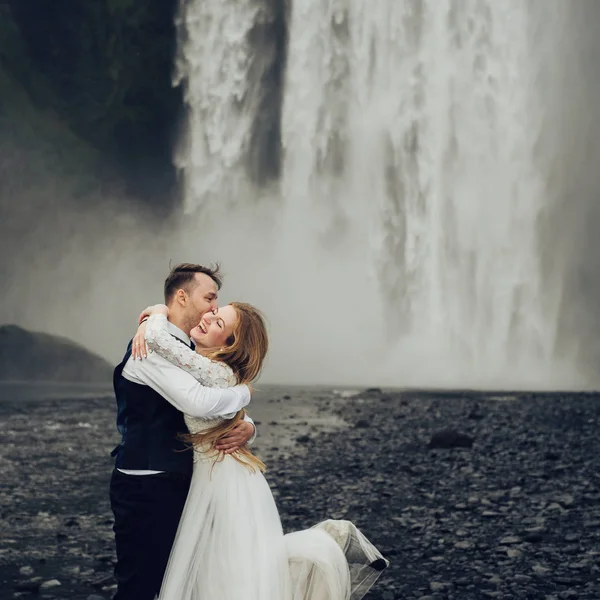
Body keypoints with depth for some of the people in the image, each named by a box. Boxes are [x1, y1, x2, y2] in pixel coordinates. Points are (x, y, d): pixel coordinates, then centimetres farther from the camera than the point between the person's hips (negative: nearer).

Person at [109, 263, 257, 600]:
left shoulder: (189, 354, 14)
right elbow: (197, 401, -31)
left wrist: (247, 428, -9)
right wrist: (244, 392, -12)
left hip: (178, 485, 10)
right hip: (146, 489, -10)